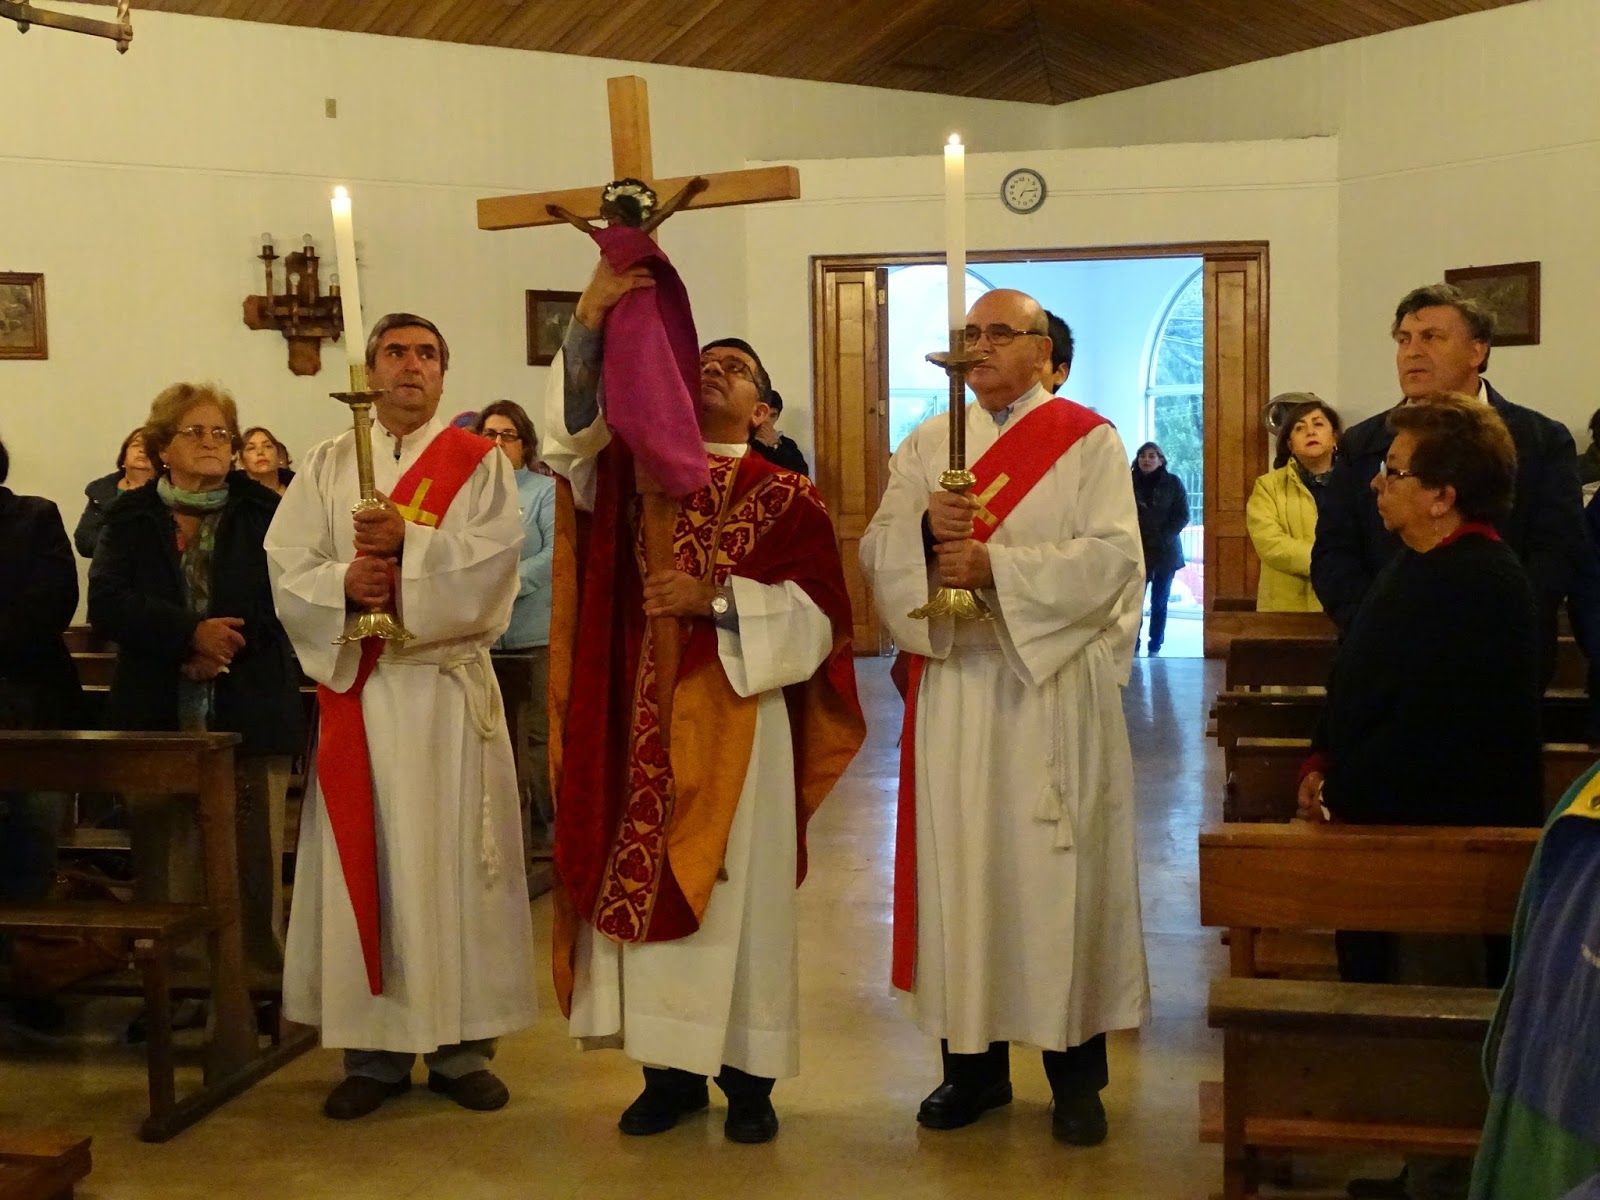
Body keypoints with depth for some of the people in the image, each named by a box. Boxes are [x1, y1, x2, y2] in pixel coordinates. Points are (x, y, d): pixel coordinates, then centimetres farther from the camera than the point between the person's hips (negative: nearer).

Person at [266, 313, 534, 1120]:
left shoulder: (480, 462, 5)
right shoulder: (328, 465, 12)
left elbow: (493, 560, -10)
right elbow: (287, 568, 3)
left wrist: (406, 542, -20)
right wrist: (343, 582, -16)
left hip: (450, 686, -2)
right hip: (356, 684, 2)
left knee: (454, 859, 1)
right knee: (365, 861, 3)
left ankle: (461, 1045, 11)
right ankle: (373, 1048, 13)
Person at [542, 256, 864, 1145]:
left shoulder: (785, 495, 3)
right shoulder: (633, 468, 10)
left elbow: (816, 612, -5)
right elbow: (572, 429, -10)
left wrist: (714, 599, -17)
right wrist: (591, 325, -23)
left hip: (736, 724, -2)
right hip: (641, 720, 3)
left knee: (738, 894, 2)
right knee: (644, 885, 5)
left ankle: (748, 1074, 13)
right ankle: (671, 1067, 17)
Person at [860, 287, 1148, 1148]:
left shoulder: (1089, 440, 1)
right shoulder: (926, 445, 12)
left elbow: (1115, 557, -11)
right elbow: (876, 551, 4)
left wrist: (998, 567, -19)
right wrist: (925, 530, -17)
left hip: (1055, 682, -3)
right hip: (953, 681, 3)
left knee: (1057, 869, 1)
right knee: (959, 862, 6)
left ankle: (1075, 1069, 12)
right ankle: (972, 1059, 18)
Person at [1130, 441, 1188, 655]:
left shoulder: (1173, 483, 1)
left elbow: (1183, 516, -1)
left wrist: (1162, 538, -10)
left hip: (1166, 551, 1)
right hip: (1137, 551, 0)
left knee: (1159, 602, 5)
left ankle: (1155, 647, 11)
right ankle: (1133, 646, -5)